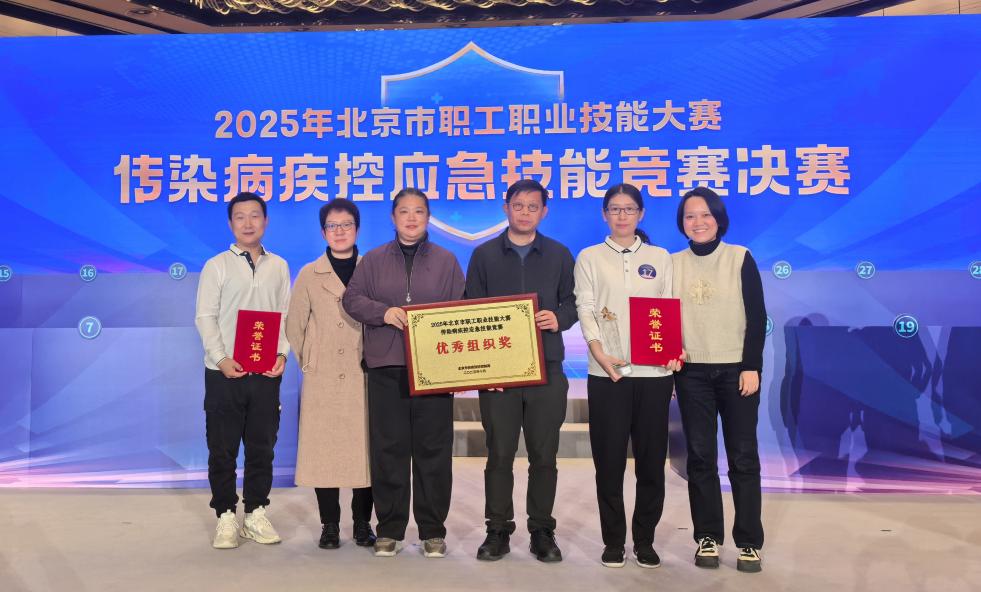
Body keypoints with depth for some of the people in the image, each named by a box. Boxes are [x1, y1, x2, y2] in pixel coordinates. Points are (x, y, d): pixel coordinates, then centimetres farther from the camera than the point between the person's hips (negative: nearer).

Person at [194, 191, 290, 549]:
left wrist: (282, 354, -6)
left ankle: (256, 514, 21)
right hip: (225, 372, -2)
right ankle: (226, 517, 15)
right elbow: (205, 317, -2)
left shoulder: (279, 267, 10)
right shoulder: (217, 265, 2)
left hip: (267, 372, 2)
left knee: (262, 446, 8)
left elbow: (286, 315, 8)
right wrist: (221, 358, -13)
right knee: (222, 449, 4)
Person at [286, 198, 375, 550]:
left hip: (363, 377, 0)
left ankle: (362, 524, 16)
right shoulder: (309, 275, 8)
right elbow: (294, 325, 12)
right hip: (322, 379, 0)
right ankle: (329, 525, 15)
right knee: (323, 449, 2)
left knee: (364, 448, 2)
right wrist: (306, 363, 6)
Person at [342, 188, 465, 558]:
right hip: (386, 366, 1)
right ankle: (389, 529, 15)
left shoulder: (446, 261, 10)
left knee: (433, 448, 2)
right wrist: (383, 311, -12)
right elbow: (352, 299, 7)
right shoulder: (374, 260, 12)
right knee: (388, 448, 3)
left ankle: (433, 530, 14)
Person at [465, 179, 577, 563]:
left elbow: (573, 302, 11)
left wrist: (559, 319, -12)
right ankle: (498, 530, 16)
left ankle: (542, 531, 18)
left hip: (547, 368, 1)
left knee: (544, 455, 5)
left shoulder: (559, 255, 11)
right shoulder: (484, 255, 8)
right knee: (499, 453, 4)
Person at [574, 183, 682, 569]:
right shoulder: (590, 257, 9)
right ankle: (613, 541, 15)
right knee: (609, 459, 2)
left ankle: (644, 540, 19)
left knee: (651, 458, 5)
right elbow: (585, 309, 0)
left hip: (654, 371, 2)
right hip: (607, 372, -1)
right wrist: (599, 352, -15)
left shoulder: (660, 258, 14)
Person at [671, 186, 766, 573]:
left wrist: (752, 366, -8)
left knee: (743, 456, 3)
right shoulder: (673, 263, 5)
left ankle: (749, 542, 13)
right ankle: (708, 537, 17)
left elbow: (757, 316, -2)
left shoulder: (740, 258, 0)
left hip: (736, 369, -2)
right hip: (692, 372, 2)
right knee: (700, 456, 6)